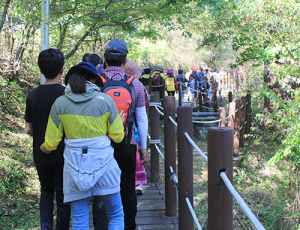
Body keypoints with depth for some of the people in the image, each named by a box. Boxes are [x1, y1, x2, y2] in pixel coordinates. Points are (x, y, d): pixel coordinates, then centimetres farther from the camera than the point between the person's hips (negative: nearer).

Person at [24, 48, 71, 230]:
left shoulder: (33, 96, -3)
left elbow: (29, 129, 3)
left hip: (41, 154, 4)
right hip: (63, 154, -3)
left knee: (46, 191, 22)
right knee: (63, 196, 9)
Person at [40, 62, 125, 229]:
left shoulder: (60, 103, 0)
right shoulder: (105, 100, -3)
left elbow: (51, 143, 4)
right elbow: (117, 136, 1)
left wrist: (44, 148, 26)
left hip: (74, 164, 2)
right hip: (102, 162, -1)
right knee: (116, 216, 14)